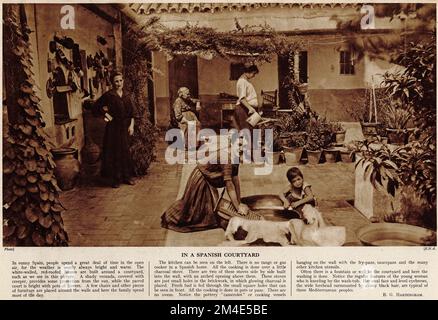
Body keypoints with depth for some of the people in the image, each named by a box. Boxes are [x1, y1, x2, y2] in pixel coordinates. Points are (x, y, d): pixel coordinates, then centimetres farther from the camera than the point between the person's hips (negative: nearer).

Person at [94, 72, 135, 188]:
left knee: (125, 151, 9)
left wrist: (131, 125, 1)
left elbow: (131, 113, 11)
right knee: (114, 152, -1)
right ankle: (116, 179, 7)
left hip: (125, 127, 5)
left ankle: (126, 176, 20)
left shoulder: (126, 96, 10)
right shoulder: (109, 95, -6)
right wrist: (107, 115, -9)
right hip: (114, 127, -5)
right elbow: (97, 105, -6)